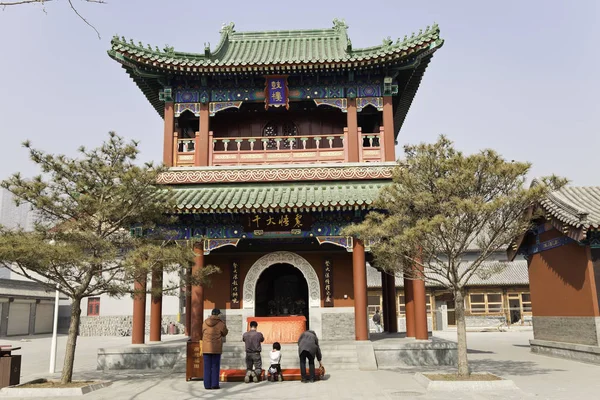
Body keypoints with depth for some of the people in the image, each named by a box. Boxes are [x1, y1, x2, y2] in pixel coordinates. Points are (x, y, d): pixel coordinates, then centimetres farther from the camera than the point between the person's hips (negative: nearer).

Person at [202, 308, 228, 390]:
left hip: (206, 348, 2)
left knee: (207, 367, 7)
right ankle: (214, 384, 3)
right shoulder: (221, 324, -7)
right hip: (216, 349, -2)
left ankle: (207, 385, 7)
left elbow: (203, 333, 12)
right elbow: (224, 333, 7)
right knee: (215, 366, 6)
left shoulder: (205, 323, 2)